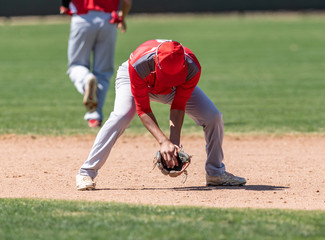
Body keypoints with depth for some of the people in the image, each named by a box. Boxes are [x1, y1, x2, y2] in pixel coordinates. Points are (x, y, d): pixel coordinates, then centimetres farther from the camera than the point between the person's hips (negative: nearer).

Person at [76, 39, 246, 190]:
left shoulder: (192, 68, -36)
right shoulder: (139, 64, -43)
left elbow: (178, 106, -25)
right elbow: (142, 109, -37)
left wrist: (174, 142, -34)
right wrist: (163, 141, -47)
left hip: (173, 89, 3)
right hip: (132, 79, -3)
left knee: (213, 117, -10)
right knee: (121, 116, -32)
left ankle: (216, 173, 10)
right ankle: (87, 172, -24)